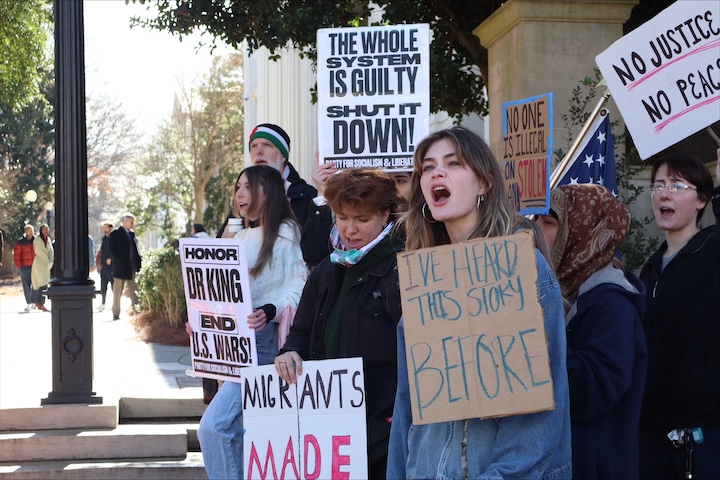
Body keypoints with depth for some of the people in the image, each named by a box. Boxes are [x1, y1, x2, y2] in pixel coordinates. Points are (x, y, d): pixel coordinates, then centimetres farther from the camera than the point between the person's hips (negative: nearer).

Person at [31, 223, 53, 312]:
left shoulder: (48, 240, 15)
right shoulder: (37, 239, -6)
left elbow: (51, 251, 9)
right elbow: (40, 252, -12)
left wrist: (51, 262, -7)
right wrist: (48, 262, -12)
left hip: (46, 264, 7)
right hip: (39, 263, -7)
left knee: (44, 284, 4)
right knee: (42, 283, -16)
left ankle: (39, 304, 7)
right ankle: (39, 303, -18)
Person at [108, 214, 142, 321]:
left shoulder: (131, 233, 14)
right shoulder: (115, 233, -7)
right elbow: (111, 249, -12)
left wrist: (138, 261, 5)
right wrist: (119, 261, -18)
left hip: (132, 267, 6)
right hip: (120, 268, -6)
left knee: (134, 291, 7)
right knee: (118, 292, 0)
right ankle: (116, 314, 5)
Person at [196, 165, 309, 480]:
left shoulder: (285, 233, -6)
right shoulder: (240, 238, 19)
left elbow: (299, 289, -14)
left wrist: (270, 312, -30)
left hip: (267, 339, -9)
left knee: (215, 424, -17)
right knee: (238, 431, 11)